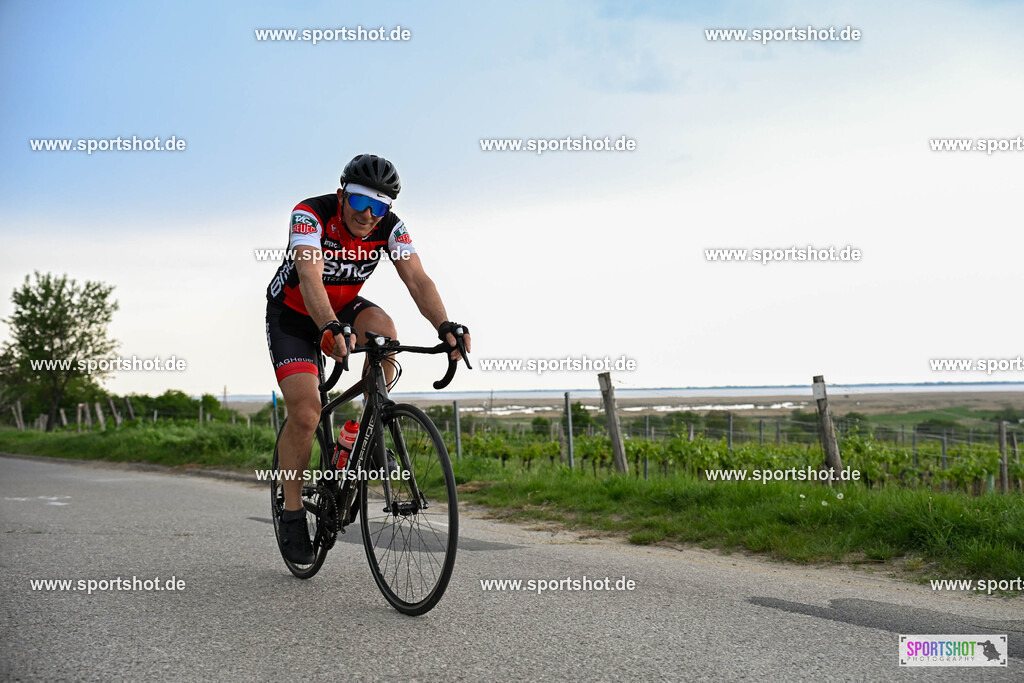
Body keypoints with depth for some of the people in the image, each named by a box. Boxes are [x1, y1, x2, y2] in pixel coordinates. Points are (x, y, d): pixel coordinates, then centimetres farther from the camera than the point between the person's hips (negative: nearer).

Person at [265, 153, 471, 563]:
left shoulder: (390, 227, -18)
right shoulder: (310, 215, -30)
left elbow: (417, 279, -29)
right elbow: (310, 276, -45)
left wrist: (444, 326, -48)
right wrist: (330, 329, -62)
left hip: (342, 309, 3)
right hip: (292, 315, -3)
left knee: (382, 328, -31)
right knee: (305, 412, -17)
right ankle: (292, 516, -1)